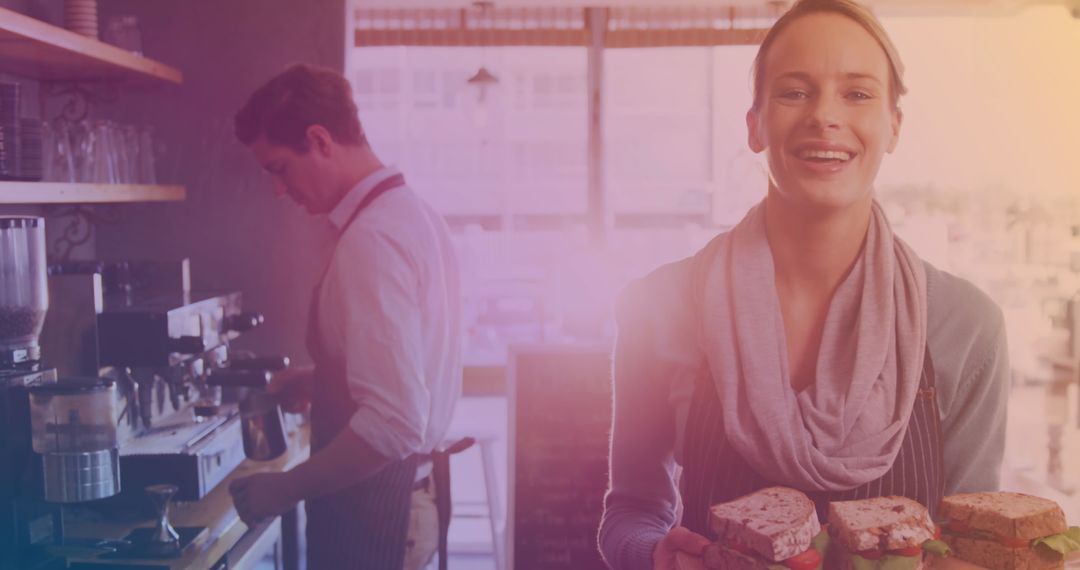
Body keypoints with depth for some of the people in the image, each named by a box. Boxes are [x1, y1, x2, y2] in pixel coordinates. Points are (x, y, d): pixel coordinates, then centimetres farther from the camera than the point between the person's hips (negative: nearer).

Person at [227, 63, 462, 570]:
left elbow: (394, 423, -29)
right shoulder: (414, 214, 6)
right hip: (411, 490, 9)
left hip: (370, 511, -9)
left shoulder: (371, 239, -23)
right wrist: (318, 382, 11)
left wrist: (286, 489, -18)